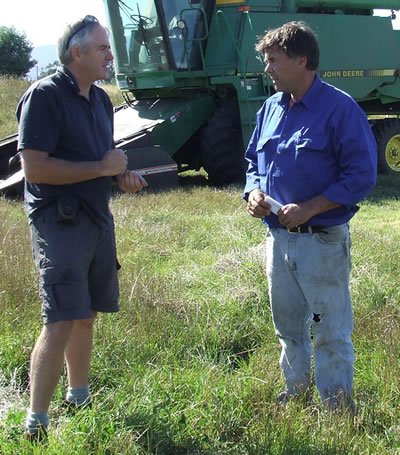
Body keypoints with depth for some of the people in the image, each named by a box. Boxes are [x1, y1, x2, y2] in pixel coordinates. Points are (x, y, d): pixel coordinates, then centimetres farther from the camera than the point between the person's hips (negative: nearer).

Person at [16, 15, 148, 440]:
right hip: (59, 223, -8)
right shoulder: (45, 96, -13)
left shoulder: (100, 99, 13)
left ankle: (79, 398, 30)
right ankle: (36, 425, -5)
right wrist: (103, 168, -17)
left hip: (97, 219, 8)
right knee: (60, 322, -12)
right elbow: (35, 168, -21)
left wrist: (123, 174, 4)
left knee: (85, 315, 16)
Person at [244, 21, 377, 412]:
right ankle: (297, 393, 37)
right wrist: (253, 193, -2)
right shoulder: (271, 108, 9)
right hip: (278, 237, 7)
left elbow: (361, 176, -16)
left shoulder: (340, 109, -13)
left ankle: (337, 408, 17)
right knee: (288, 325, 19)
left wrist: (308, 209, -22)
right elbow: (254, 161, 20)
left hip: (323, 240, -7)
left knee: (331, 332, 3)